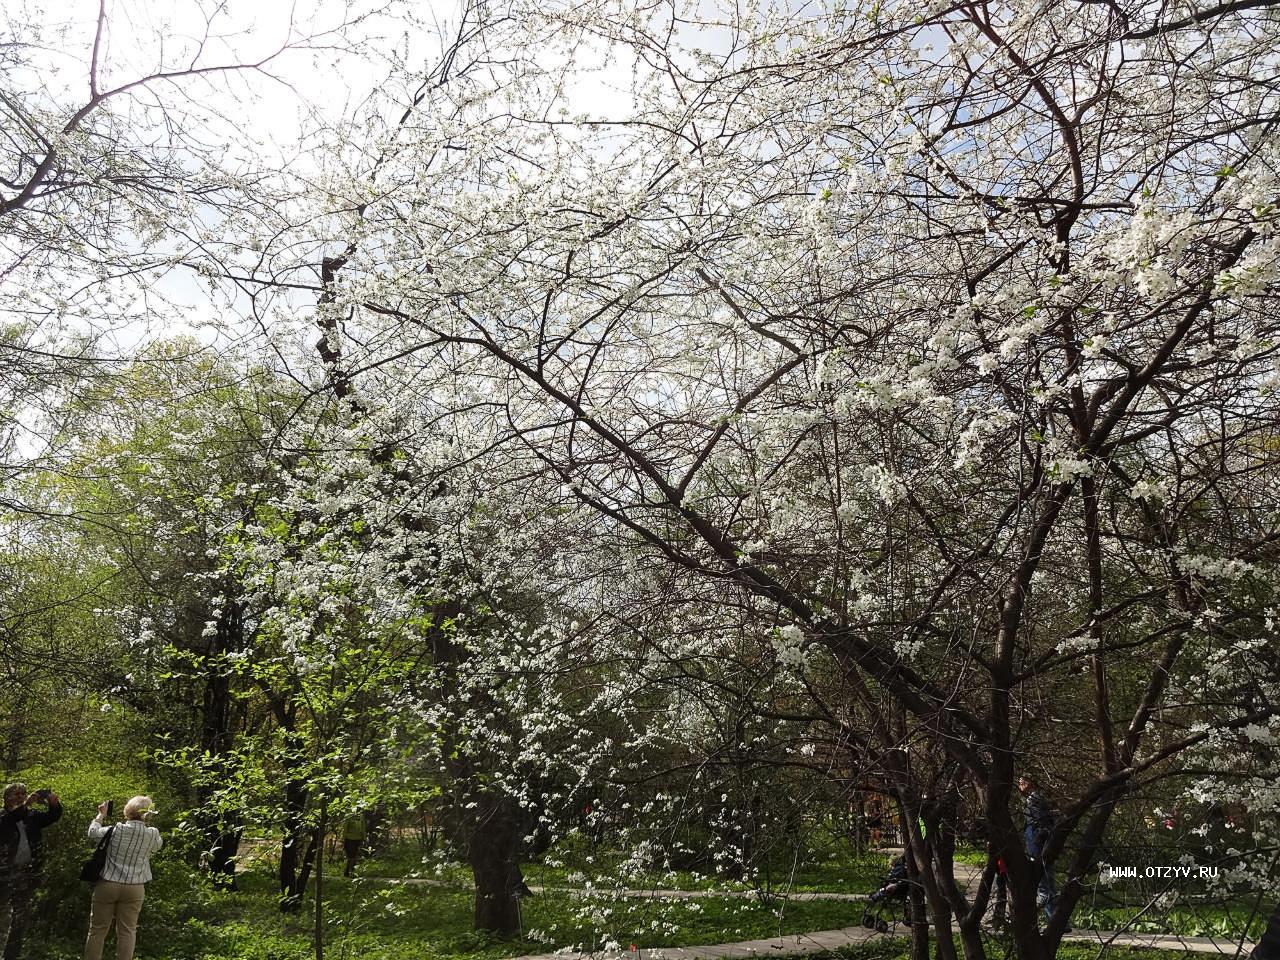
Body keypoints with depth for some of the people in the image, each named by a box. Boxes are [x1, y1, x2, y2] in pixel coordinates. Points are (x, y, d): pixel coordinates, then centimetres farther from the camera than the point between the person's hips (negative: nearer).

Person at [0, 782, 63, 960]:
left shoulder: (32, 816, 8)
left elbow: (52, 816, -2)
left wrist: (54, 803, -24)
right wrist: (25, 805, -38)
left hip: (27, 876, 5)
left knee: (22, 919, 12)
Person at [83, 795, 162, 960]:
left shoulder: (116, 830, -11)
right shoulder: (153, 834, -8)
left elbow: (93, 833, 7)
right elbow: (158, 846, 15)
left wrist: (101, 815, 22)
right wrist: (145, 823, 17)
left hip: (107, 884, 0)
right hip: (134, 887, 0)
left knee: (97, 929, 13)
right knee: (127, 931, 6)